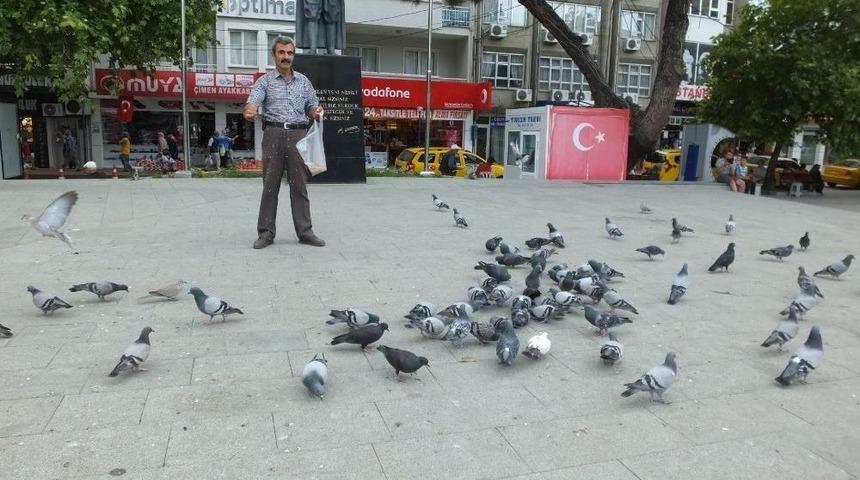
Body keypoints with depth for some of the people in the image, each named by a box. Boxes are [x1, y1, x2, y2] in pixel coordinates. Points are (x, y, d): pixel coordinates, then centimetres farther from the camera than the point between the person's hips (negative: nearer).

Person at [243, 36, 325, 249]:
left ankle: (305, 231, 8)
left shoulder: (304, 81, 15)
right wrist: (249, 111, -35)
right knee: (270, 185, 1)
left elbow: (312, 107, 19)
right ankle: (266, 232, 6)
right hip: (274, 134, -2)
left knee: (299, 185, 3)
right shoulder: (264, 81, 5)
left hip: (298, 135, 2)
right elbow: (253, 101, -11)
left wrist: (316, 112, -5)